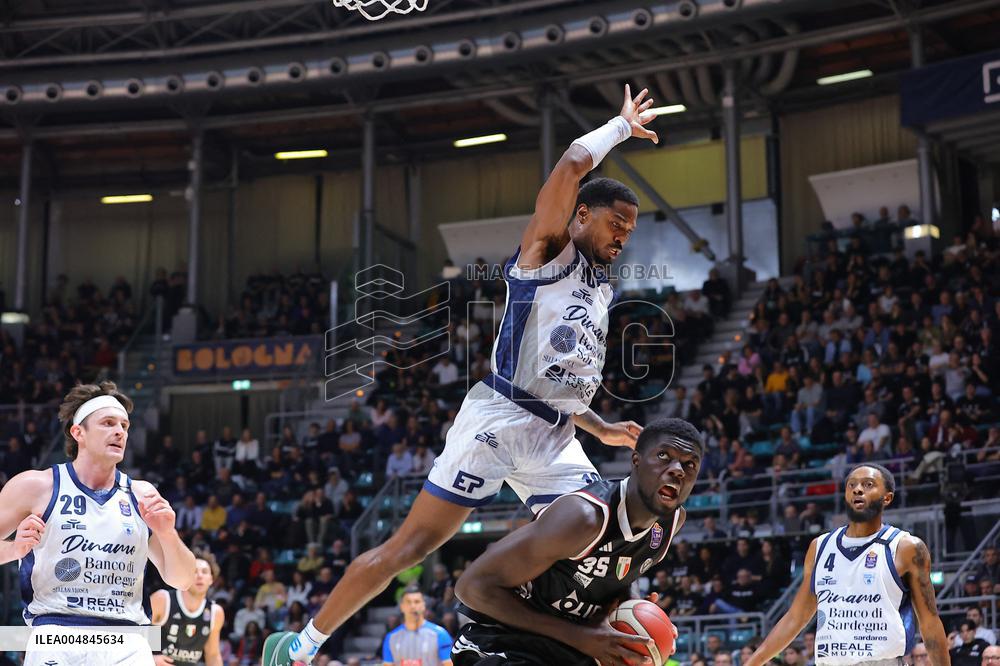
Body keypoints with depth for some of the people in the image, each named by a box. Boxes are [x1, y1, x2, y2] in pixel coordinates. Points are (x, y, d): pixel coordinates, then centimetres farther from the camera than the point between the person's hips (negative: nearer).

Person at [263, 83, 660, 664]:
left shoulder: (603, 293, 21)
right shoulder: (547, 251, -1)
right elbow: (573, 163, -18)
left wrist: (602, 429, 14)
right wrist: (623, 126, -2)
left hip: (554, 437, 8)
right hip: (498, 420, -8)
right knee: (410, 546, -5)